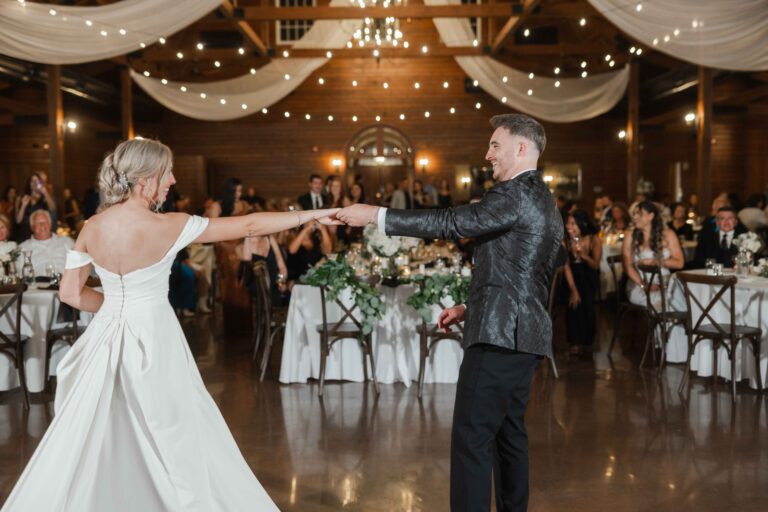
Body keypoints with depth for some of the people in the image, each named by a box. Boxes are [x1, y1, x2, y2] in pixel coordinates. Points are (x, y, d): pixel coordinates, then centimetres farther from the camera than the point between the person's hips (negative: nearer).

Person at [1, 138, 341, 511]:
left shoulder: (91, 228, -2)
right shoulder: (168, 226, -16)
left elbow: (71, 294, 3)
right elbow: (249, 226, -14)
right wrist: (310, 215, -8)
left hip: (107, 339, 5)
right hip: (153, 340, -5)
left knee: (87, 440, 16)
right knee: (175, 437, 9)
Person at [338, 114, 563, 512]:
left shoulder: (517, 193, -13)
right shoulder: (541, 199, 19)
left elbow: (452, 223, -20)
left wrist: (375, 215, -17)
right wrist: (471, 307, 17)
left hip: (501, 334, -11)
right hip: (520, 333, 11)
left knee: (471, 438, -8)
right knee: (508, 433, 17)